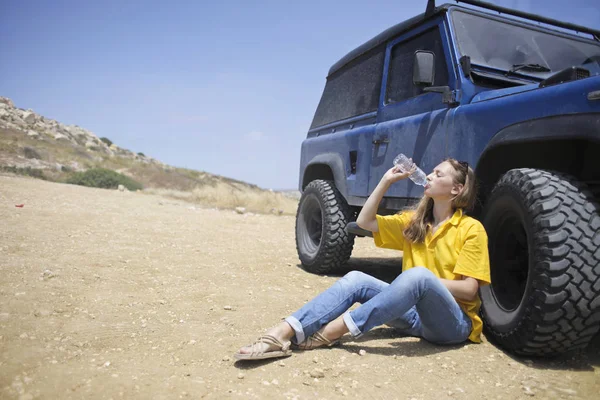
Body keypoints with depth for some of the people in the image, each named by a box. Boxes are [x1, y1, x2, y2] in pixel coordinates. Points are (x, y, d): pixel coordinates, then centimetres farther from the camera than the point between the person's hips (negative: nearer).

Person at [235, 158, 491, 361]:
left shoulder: (472, 229, -6)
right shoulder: (412, 221, 11)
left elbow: (469, 289, -10)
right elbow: (364, 222, 6)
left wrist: (424, 280, -18)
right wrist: (387, 180, 1)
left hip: (454, 323, -5)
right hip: (415, 316, 5)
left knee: (417, 275, -37)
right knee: (356, 280, -19)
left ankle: (329, 332, -37)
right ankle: (280, 336, -36)